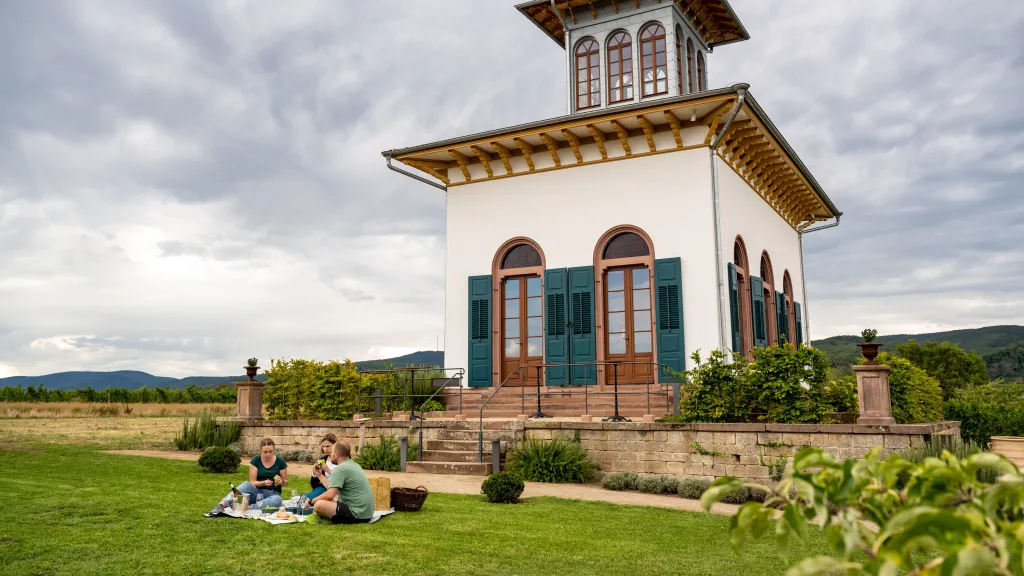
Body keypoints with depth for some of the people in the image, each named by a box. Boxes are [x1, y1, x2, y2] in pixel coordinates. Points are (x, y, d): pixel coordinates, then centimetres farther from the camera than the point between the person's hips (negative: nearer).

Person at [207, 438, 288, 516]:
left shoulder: (280, 461, -4)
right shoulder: (256, 460, -3)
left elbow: (286, 482, 5)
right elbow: (252, 482, -4)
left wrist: (281, 482, -19)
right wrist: (263, 483, -24)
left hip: (273, 493, -1)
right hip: (257, 491, 1)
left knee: (277, 500, -39)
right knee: (246, 485, -34)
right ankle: (221, 505, -51)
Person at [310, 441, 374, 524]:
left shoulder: (339, 469, -13)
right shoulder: (354, 465, 15)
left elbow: (330, 495, -20)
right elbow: (333, 488, 18)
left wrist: (311, 501, -5)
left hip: (357, 514, -10)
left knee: (319, 505, -20)